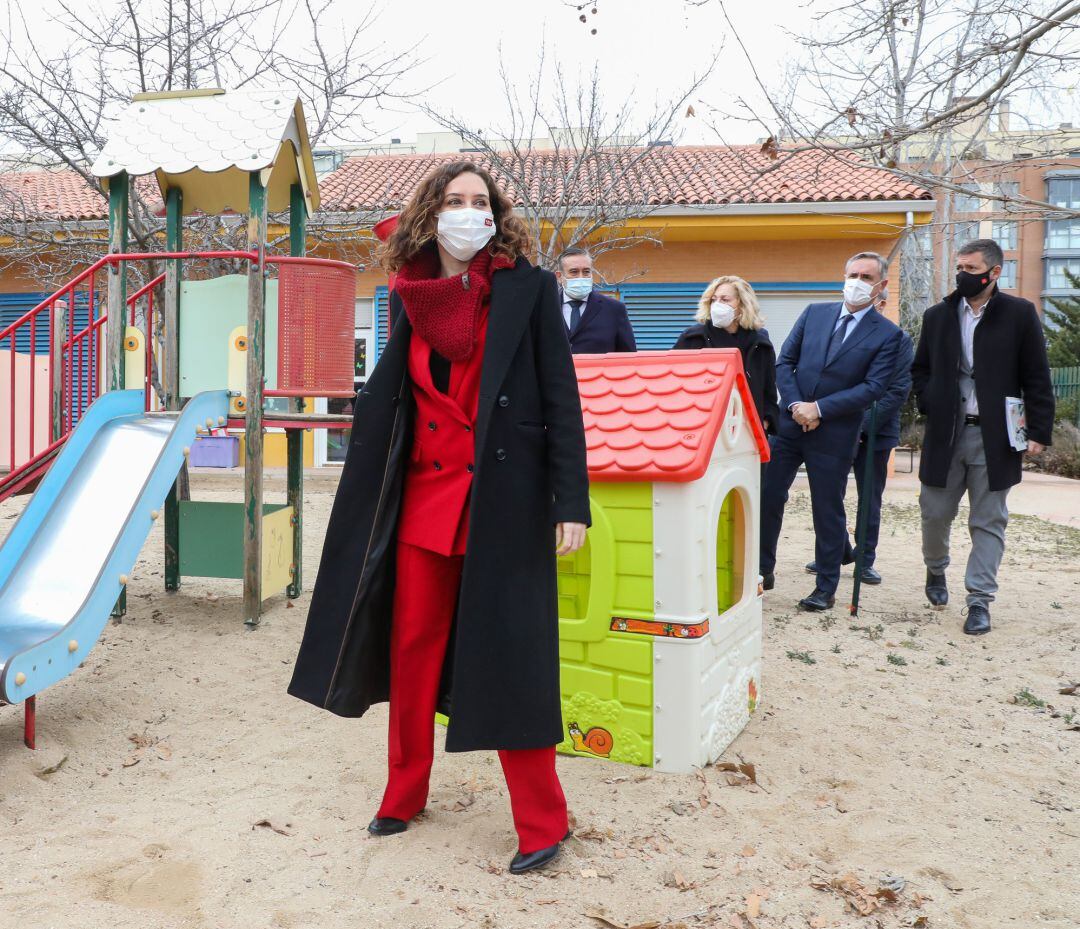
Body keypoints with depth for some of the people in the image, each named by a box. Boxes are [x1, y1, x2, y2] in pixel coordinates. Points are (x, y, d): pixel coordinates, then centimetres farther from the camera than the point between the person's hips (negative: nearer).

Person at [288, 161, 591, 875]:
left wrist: (571, 503, -14)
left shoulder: (529, 288, -4)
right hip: (425, 491, 5)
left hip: (502, 495, -4)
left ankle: (543, 821, 15)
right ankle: (404, 794, 30)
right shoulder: (411, 296, 8)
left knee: (509, 653, 0)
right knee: (411, 647, 11)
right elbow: (388, 395, 15)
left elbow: (561, 397, -7)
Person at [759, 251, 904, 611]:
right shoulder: (814, 313, 8)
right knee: (767, 497, 6)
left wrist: (820, 408, -17)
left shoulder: (887, 335, -3)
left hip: (834, 434, -3)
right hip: (789, 423, 3)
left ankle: (826, 589, 19)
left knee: (828, 512, 6)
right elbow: (785, 361, 5)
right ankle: (763, 571, 23)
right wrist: (795, 404, -10)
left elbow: (873, 388, -12)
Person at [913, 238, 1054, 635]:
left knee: (988, 522, 2)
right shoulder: (937, 316, 8)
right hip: (945, 436, 3)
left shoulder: (1019, 314, -1)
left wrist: (1038, 431, -7)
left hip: (994, 438, -3)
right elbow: (919, 370, 18)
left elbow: (1037, 378, -2)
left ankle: (980, 602, 8)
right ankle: (936, 570, 37)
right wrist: (929, 405, 1)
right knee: (935, 513, 9)